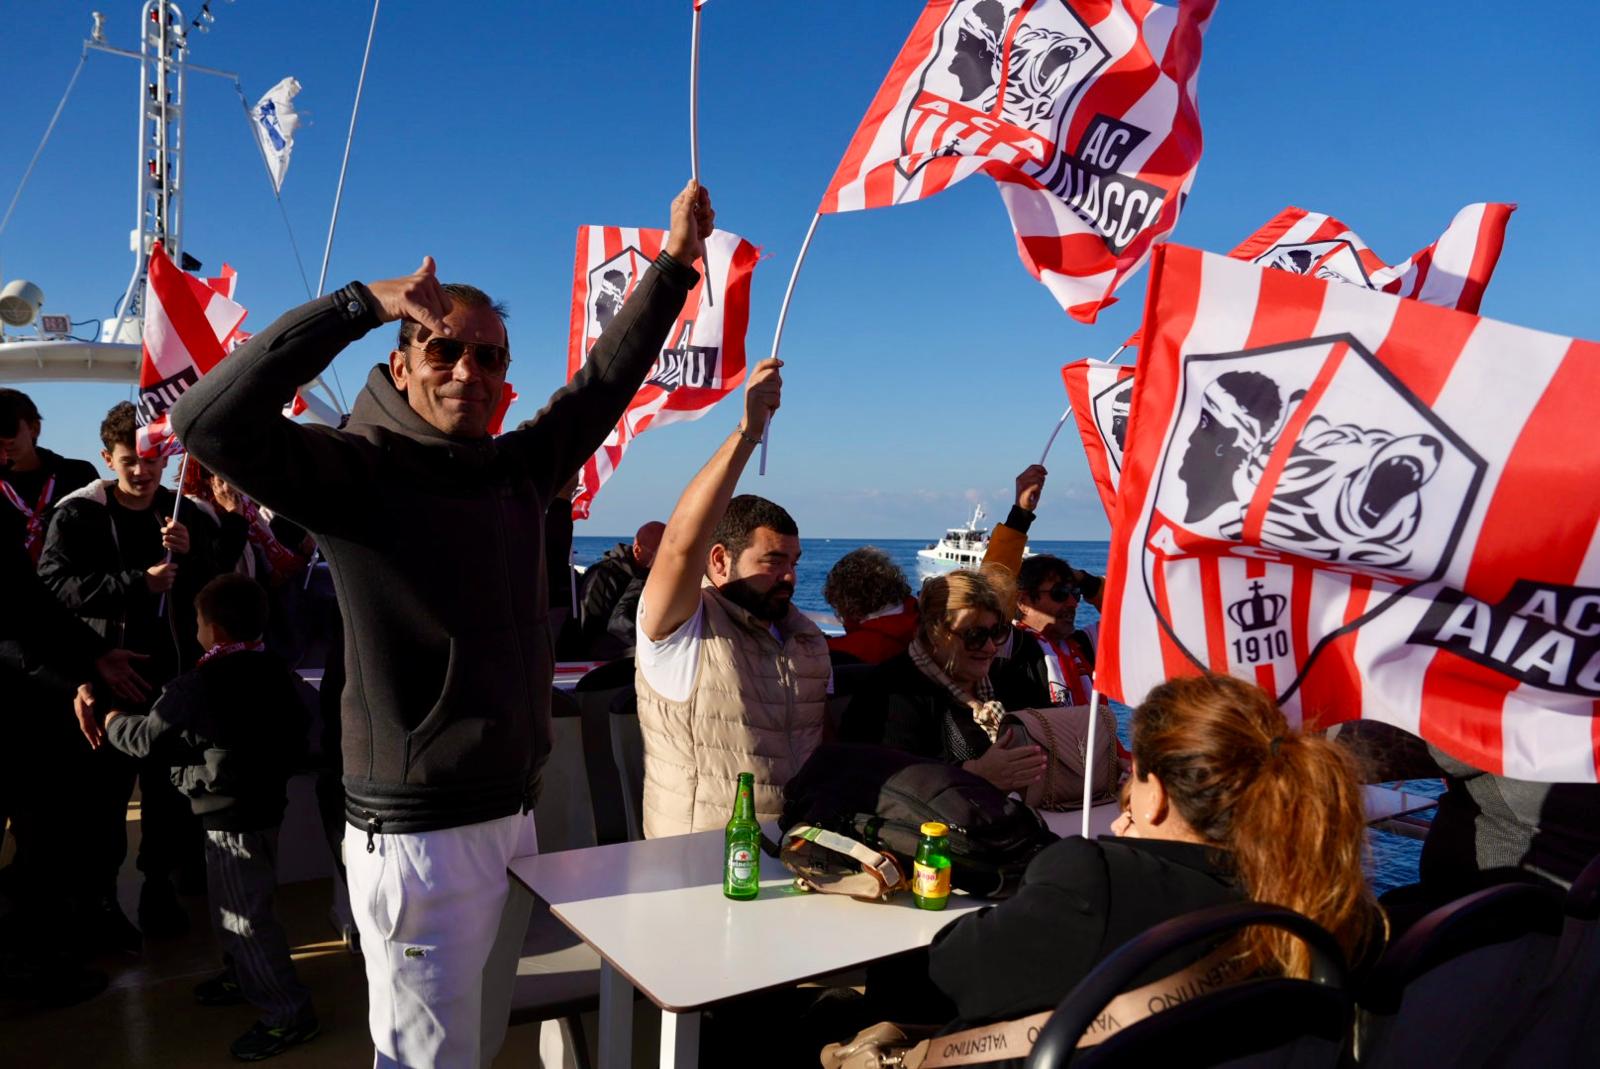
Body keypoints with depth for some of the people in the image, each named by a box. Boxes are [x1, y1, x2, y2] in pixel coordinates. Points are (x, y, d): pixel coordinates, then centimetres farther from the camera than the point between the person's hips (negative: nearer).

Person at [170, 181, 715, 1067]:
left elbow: (604, 380, 15)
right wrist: (360, 305, -26)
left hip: (512, 817, 7)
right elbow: (209, 422, -26)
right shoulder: (359, 470, -11)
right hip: (415, 834, -7)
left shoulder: (518, 470, 7)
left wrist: (676, 262, 17)